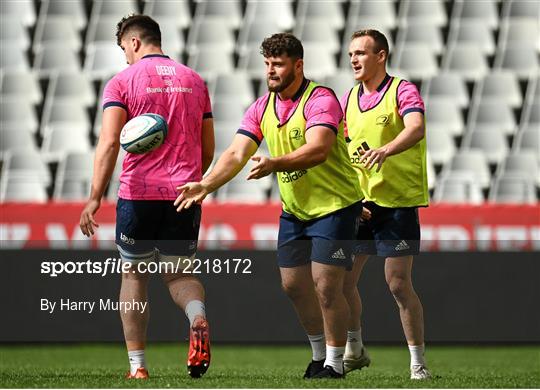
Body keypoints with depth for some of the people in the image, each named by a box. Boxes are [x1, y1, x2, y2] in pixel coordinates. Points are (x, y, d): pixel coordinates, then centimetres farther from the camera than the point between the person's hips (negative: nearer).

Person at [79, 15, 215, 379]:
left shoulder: (122, 82, -1)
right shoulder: (194, 80, 12)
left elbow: (109, 143, -13)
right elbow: (208, 150, 13)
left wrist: (95, 198, -15)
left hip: (138, 194, -3)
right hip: (184, 195, 3)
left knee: (134, 276, 12)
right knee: (178, 274, 15)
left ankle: (137, 366, 9)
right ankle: (198, 319, -19)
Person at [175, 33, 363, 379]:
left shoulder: (321, 99, -20)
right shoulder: (262, 108, 2)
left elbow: (318, 149, -36)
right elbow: (237, 153, -6)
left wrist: (276, 164, -51)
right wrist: (206, 185, -23)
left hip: (334, 204, -7)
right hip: (295, 208, 7)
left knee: (326, 285, -12)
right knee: (293, 284, 10)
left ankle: (335, 364, 1)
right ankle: (319, 354, 28)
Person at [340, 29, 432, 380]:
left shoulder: (403, 91, -10)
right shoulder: (350, 98, 11)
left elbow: (416, 129, -29)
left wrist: (385, 150, -48)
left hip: (397, 202, -6)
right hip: (358, 202, 6)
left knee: (399, 284, -9)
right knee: (342, 279, 4)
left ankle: (418, 363, 0)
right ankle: (354, 350, 24)